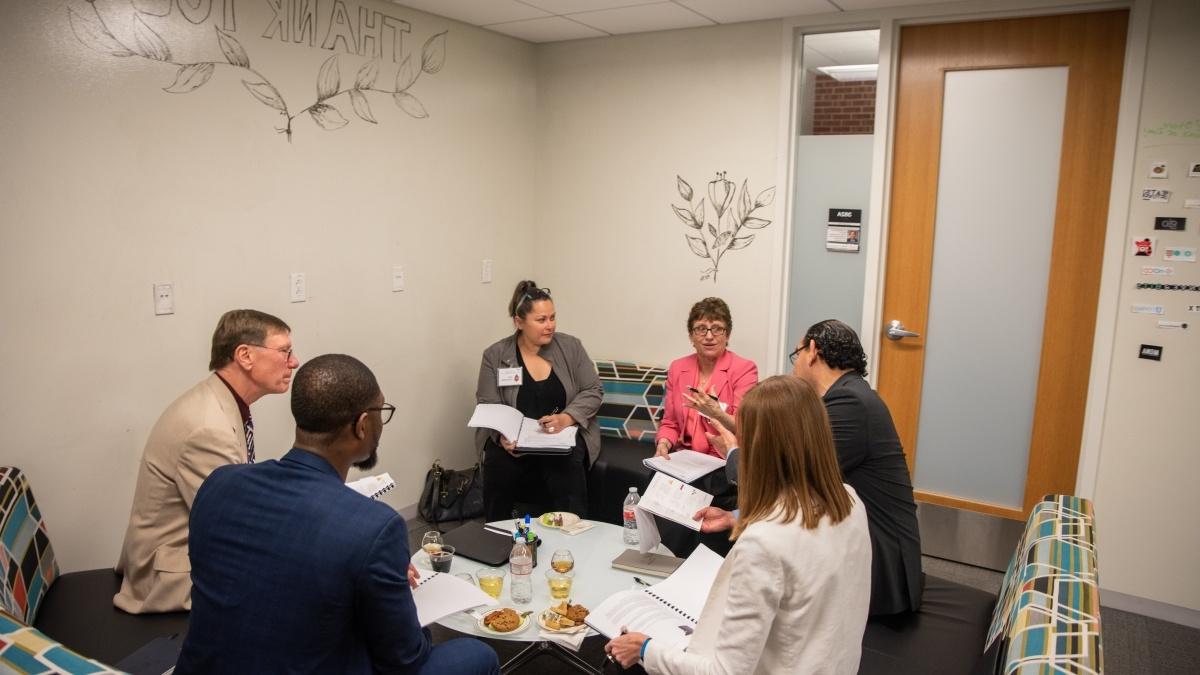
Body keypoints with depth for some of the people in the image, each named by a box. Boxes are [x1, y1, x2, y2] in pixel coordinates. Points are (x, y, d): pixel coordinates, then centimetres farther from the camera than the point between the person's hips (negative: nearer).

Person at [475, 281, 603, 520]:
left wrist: (566, 418, -17)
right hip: (514, 438, 0)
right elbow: (488, 405, -3)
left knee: (566, 465, -32)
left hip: (565, 436, 0)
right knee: (500, 465, -30)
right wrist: (502, 436, -23)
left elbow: (593, 391, 1)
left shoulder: (571, 347, 2)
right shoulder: (495, 355, 1)